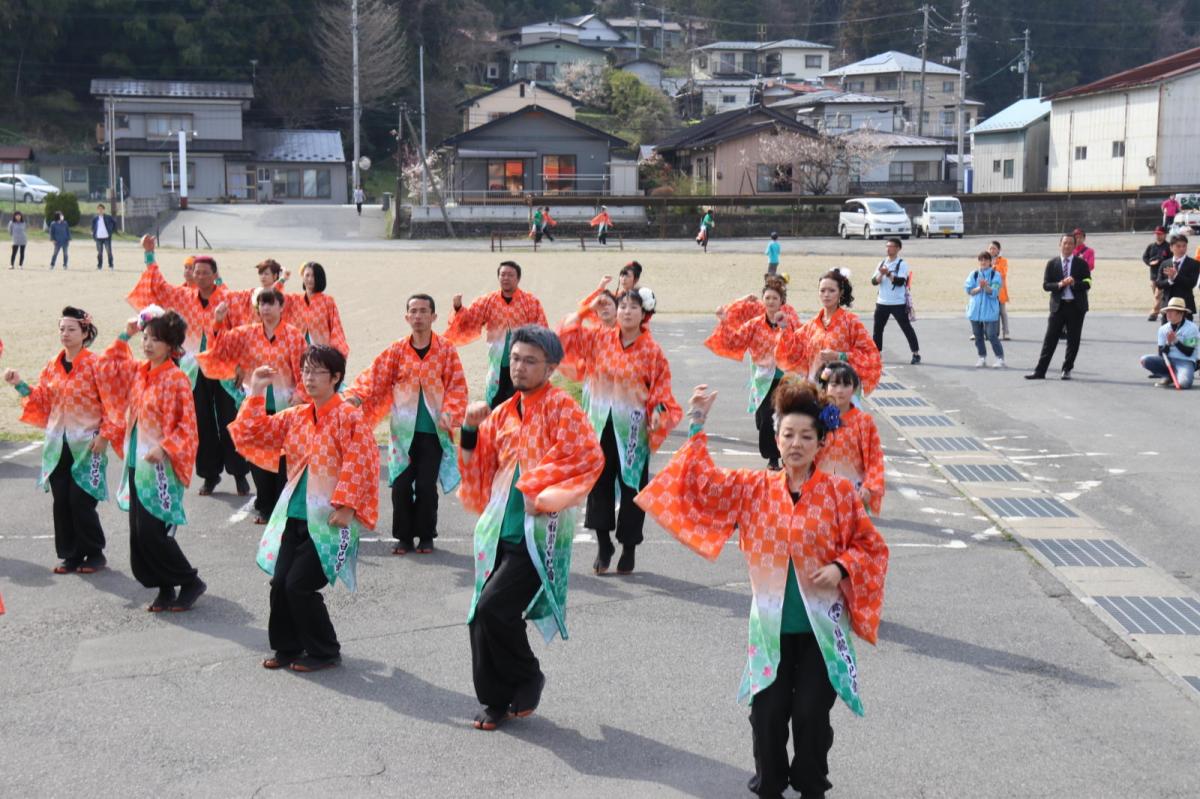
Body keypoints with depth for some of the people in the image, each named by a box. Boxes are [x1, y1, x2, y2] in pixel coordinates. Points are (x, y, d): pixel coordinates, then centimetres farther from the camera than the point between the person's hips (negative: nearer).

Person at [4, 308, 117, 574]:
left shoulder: (95, 364, -8)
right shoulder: (53, 365, 10)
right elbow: (41, 400, 14)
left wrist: (105, 435, -15)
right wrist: (20, 385, 1)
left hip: (86, 444, -6)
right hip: (58, 444, 6)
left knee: (81, 501, -6)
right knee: (61, 502, 5)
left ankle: (94, 553, 9)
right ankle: (71, 554, 16)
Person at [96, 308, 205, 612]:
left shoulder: (176, 379, -13)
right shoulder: (138, 372, 7)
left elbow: (187, 426, -14)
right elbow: (108, 366, 24)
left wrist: (164, 449, -25)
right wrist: (124, 337, 15)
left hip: (161, 466, -7)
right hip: (136, 463, 7)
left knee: (152, 532, -8)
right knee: (139, 532, 8)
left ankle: (190, 582, 8)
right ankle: (165, 589, 18)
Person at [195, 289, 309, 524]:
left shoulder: (293, 335, -4)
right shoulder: (247, 333, 5)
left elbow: (304, 368, -3)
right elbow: (221, 348, 0)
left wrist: (300, 394, -12)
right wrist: (218, 323, -13)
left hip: (284, 405, -3)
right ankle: (264, 507, 18)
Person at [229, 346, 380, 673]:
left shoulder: (349, 417, -9)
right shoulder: (294, 416, 11)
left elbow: (360, 464, -14)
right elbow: (251, 434, 12)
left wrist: (345, 507, -18)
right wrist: (256, 393, 5)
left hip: (328, 519, -6)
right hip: (294, 515, 6)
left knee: (300, 585, -8)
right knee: (280, 583, 4)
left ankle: (324, 651, 11)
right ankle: (287, 647, 24)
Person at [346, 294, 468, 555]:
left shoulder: (446, 350, 0)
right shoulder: (396, 351, 4)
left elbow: (457, 386, -1)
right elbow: (374, 377, -3)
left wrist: (449, 413, -16)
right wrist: (355, 396, -19)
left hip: (434, 430, -1)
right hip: (403, 430, 1)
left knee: (426, 485, 0)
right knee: (401, 485, 0)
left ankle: (426, 536, 16)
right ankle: (404, 537, 14)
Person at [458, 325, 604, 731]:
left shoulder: (560, 406, -4)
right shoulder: (502, 414, 15)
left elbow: (586, 457, -17)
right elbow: (478, 469, 17)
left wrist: (537, 488, -16)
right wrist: (471, 430, 0)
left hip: (539, 533, -6)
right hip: (500, 530, 7)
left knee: (494, 608, -17)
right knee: (483, 618, 5)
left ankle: (528, 677, 7)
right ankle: (497, 700, 21)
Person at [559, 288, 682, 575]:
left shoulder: (652, 350, -6)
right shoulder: (599, 339, 2)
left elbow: (660, 389, -4)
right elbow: (568, 331, 9)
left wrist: (658, 413, -19)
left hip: (633, 430, -2)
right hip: (601, 425, 3)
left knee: (631, 486, 5)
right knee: (599, 483, 5)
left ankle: (628, 548, 19)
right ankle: (603, 545, 18)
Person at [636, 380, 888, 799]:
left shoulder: (840, 492, -5)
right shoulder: (752, 488, 0)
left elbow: (871, 546, 1)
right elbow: (701, 482, -5)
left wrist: (841, 568, -16)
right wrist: (697, 428, -12)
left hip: (822, 627, -1)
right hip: (770, 626, 1)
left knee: (812, 714, 3)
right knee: (768, 712, 2)